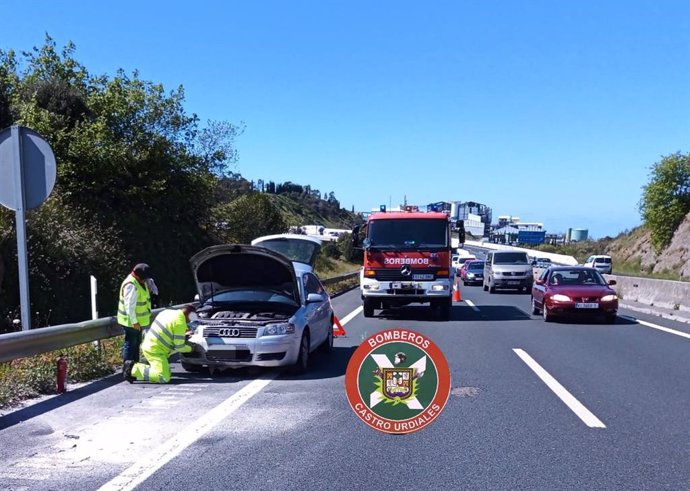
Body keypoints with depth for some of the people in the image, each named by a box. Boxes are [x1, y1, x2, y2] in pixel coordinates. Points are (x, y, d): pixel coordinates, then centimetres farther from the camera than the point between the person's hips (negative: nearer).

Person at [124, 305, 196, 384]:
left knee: (167, 372, 16)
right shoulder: (180, 322, -16)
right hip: (155, 350, -10)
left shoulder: (168, 312, 9)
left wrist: (184, 333, 23)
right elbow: (179, 346, -12)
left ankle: (134, 367, 9)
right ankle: (134, 370, -11)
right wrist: (190, 348, 6)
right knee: (164, 378, -14)